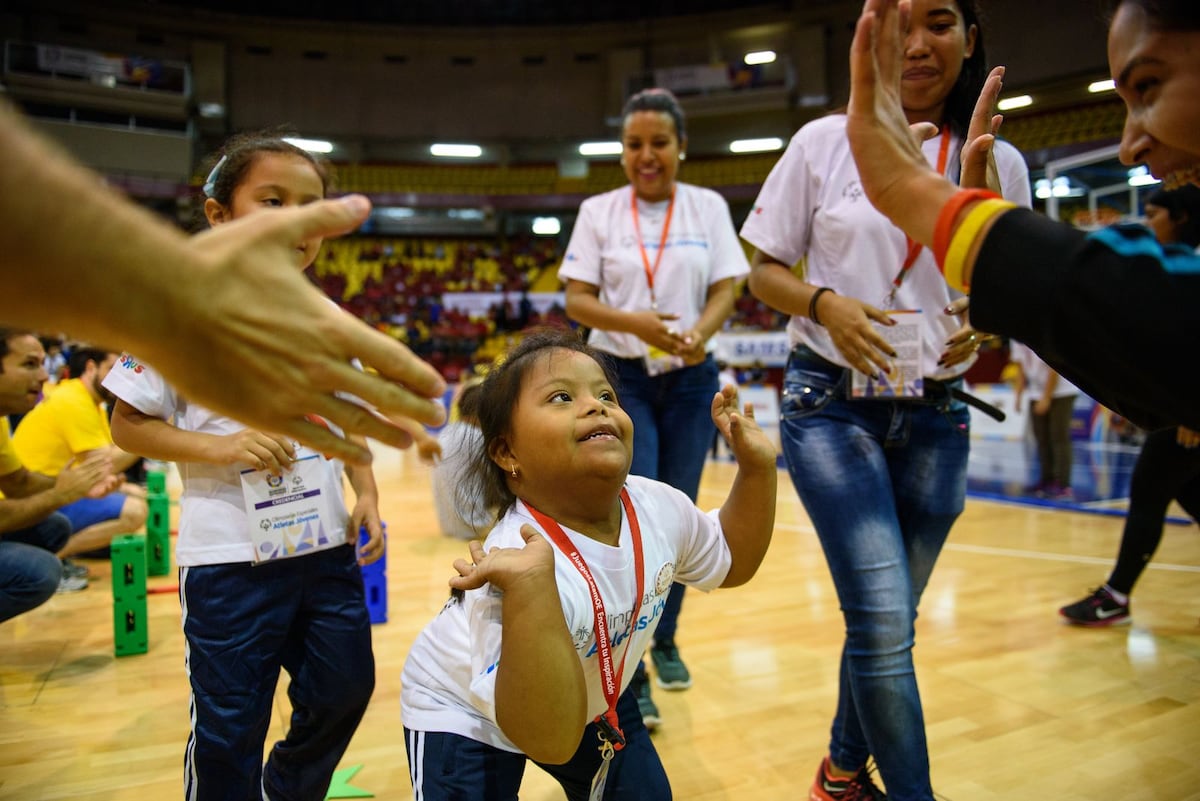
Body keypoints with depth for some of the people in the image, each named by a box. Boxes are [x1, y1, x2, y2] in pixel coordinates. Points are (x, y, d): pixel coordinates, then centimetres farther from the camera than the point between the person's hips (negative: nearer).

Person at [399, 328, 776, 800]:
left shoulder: (661, 508, -20)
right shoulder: (521, 556, -40)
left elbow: (730, 563, 2)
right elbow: (551, 740, -43)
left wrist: (757, 467, -13)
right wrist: (530, 588, -55)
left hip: (592, 694, 6)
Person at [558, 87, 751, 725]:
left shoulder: (708, 207, 4)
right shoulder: (598, 212, 0)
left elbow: (725, 290, 0)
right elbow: (576, 300, -5)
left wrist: (701, 331, -22)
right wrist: (634, 322, -24)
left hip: (690, 381, 2)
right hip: (621, 378, -2)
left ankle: (664, 640, 30)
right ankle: (628, 674, 0)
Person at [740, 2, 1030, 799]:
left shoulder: (999, 163, 4)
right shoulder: (823, 142, -1)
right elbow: (766, 270, 3)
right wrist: (826, 305, -17)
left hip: (936, 418, 3)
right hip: (833, 404, -3)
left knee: (885, 621, 13)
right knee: (884, 620, -14)